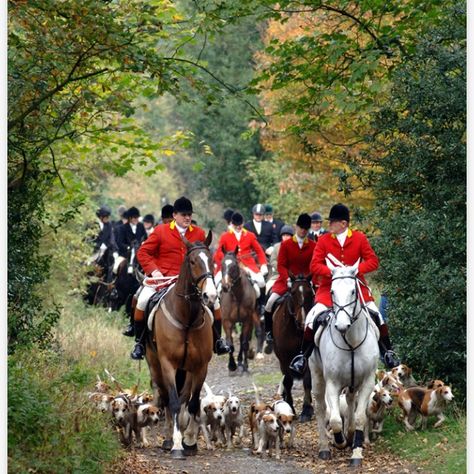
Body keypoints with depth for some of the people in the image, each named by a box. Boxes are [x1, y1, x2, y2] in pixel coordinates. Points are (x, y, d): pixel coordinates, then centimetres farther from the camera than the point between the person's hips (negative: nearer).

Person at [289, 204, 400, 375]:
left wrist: (356, 269, -21)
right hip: (330, 286, 0)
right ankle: (303, 355, -5)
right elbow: (314, 265, -7)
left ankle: (387, 351, 6)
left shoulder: (359, 238, -2)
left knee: (375, 314, -12)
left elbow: (373, 261, -4)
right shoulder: (323, 240, -2)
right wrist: (332, 272, -23)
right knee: (314, 317, -18)